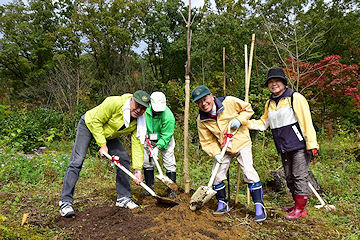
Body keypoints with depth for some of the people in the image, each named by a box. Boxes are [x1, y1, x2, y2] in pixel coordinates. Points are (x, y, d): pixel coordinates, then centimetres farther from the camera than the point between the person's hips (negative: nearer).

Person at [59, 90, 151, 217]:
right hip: (89, 125, -5)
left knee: (124, 158, -3)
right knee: (77, 161, -15)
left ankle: (123, 197, 8)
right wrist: (102, 144, -26)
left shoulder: (140, 120, -18)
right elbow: (96, 121, -26)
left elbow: (137, 144, -16)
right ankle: (65, 202, -8)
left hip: (108, 133, 6)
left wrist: (138, 169, -20)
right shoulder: (114, 103, -35)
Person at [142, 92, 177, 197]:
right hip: (149, 140, 4)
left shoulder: (168, 116, -30)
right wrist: (144, 135, -5)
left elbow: (166, 135, -25)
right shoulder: (145, 109, -17)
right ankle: (149, 187, 20)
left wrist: (157, 147, -32)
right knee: (147, 163, 6)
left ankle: (171, 189, 2)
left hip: (165, 140, -4)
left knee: (170, 164, -8)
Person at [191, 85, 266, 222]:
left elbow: (247, 109, -4)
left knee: (248, 172, -15)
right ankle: (222, 204, 25)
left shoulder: (229, 102, -19)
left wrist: (239, 119, -21)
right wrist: (215, 153, -21)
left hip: (241, 143, -4)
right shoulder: (201, 120, -10)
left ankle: (260, 207, -3)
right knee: (217, 175, 3)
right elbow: (207, 141, -5)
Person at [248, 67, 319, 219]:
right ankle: (298, 205, 29)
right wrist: (245, 123, 5)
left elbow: (306, 121, -11)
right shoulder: (269, 103, 11)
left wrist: (311, 143, -14)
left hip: (299, 146, -7)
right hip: (284, 149, 7)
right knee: (289, 177, 14)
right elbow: (264, 123, 20)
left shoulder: (295, 98, -8)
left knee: (300, 176, -2)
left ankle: (300, 209, 9)